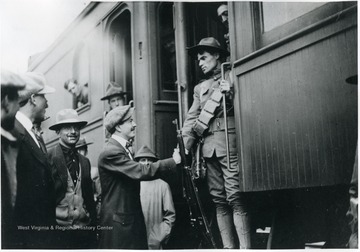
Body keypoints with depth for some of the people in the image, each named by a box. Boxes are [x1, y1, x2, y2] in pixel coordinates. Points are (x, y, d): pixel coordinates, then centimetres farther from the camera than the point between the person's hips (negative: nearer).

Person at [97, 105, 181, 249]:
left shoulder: (122, 148, 15)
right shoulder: (111, 152, -18)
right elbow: (142, 172, -26)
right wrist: (173, 161, -18)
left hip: (131, 220, 10)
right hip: (118, 223, -9)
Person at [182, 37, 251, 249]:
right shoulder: (200, 88, 21)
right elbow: (191, 119, 13)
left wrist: (230, 94, -12)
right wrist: (185, 147, 0)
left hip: (229, 143, -5)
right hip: (209, 148, 5)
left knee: (236, 198, -11)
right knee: (219, 200, 4)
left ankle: (245, 247, -10)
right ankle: (228, 247, 8)